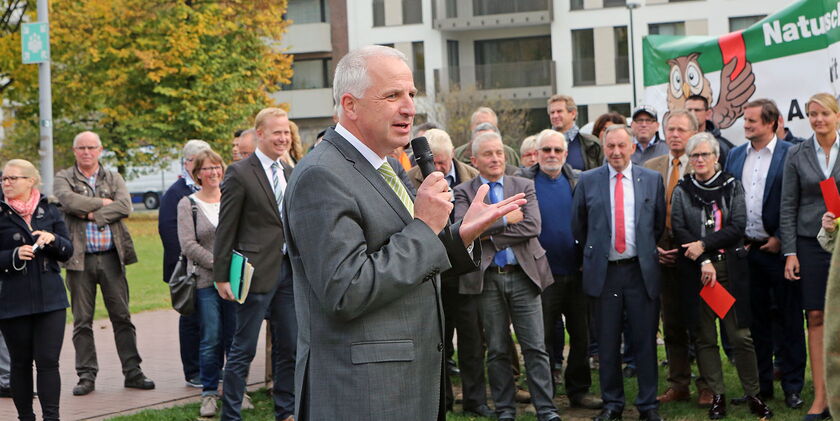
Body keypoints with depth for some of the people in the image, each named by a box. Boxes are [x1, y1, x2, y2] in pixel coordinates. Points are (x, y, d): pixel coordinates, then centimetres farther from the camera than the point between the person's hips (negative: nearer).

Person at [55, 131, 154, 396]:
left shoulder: (113, 178, 11)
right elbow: (69, 201, -15)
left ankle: (132, 372, 8)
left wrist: (92, 214, -13)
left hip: (111, 256, 1)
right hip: (80, 258, -1)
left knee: (122, 317, 3)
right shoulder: (64, 178, 6)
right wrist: (103, 202, -8)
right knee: (82, 321, 3)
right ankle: (86, 376, 10)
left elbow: (125, 206, -6)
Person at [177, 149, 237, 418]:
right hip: (205, 281, -2)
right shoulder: (188, 205, 4)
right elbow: (188, 244, -5)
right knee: (211, 339, -2)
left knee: (234, 337, 4)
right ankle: (209, 393, 8)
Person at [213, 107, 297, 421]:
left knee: (288, 347, 12)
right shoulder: (240, 173, -7)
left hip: (289, 270, 7)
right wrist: (221, 277, -10)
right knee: (243, 349, -1)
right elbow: (225, 229, -8)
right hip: (258, 271, -7)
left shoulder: (289, 174, 13)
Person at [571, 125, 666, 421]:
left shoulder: (652, 179, 5)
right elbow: (578, 226, 12)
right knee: (607, 343, 6)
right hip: (604, 271, 0)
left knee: (645, 340, 3)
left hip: (642, 271, 0)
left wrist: (650, 251, 11)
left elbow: (660, 223, 12)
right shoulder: (588, 181, 4)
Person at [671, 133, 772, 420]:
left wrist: (704, 244, -12)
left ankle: (753, 395, 4)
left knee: (740, 334, -4)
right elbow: (679, 230, -1)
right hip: (695, 271, 1)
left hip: (731, 268, -1)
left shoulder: (732, 186, 7)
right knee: (705, 337, 2)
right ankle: (717, 396, 9)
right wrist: (704, 262, -12)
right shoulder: (682, 191, 7)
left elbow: (738, 226, -3)